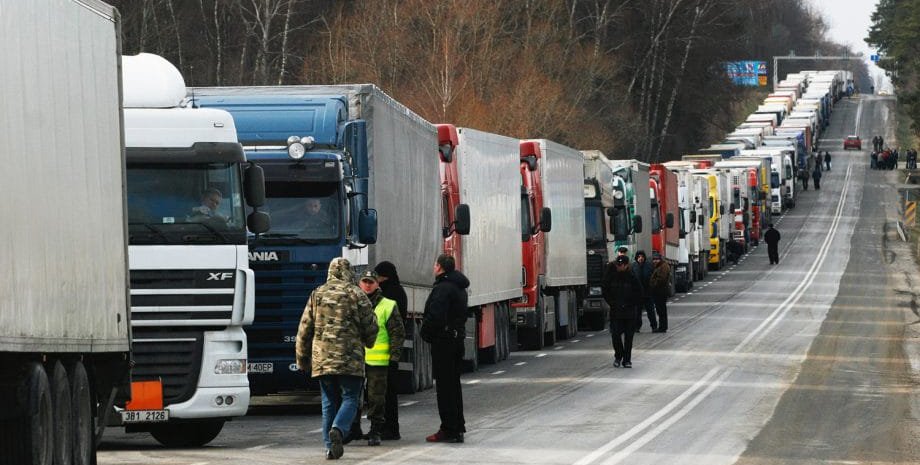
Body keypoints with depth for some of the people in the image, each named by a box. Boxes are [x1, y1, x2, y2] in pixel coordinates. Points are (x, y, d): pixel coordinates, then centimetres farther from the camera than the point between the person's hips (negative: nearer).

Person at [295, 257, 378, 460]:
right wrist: (368, 342, 24)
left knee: (329, 402, 10)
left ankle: (330, 445, 5)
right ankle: (338, 429, -25)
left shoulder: (317, 295, 9)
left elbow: (304, 329, 11)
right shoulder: (356, 294, -1)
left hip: (322, 358, 3)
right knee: (350, 398, 1)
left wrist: (302, 359, 19)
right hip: (350, 359, -3)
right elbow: (370, 325, 2)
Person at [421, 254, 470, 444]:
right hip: (457, 339, 9)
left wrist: (426, 333, -9)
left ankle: (449, 429, -6)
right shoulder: (460, 287, 14)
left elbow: (435, 316, -25)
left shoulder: (442, 288, -17)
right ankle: (458, 427, 20)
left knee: (444, 386, -6)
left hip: (443, 341, -9)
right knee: (454, 383, 16)